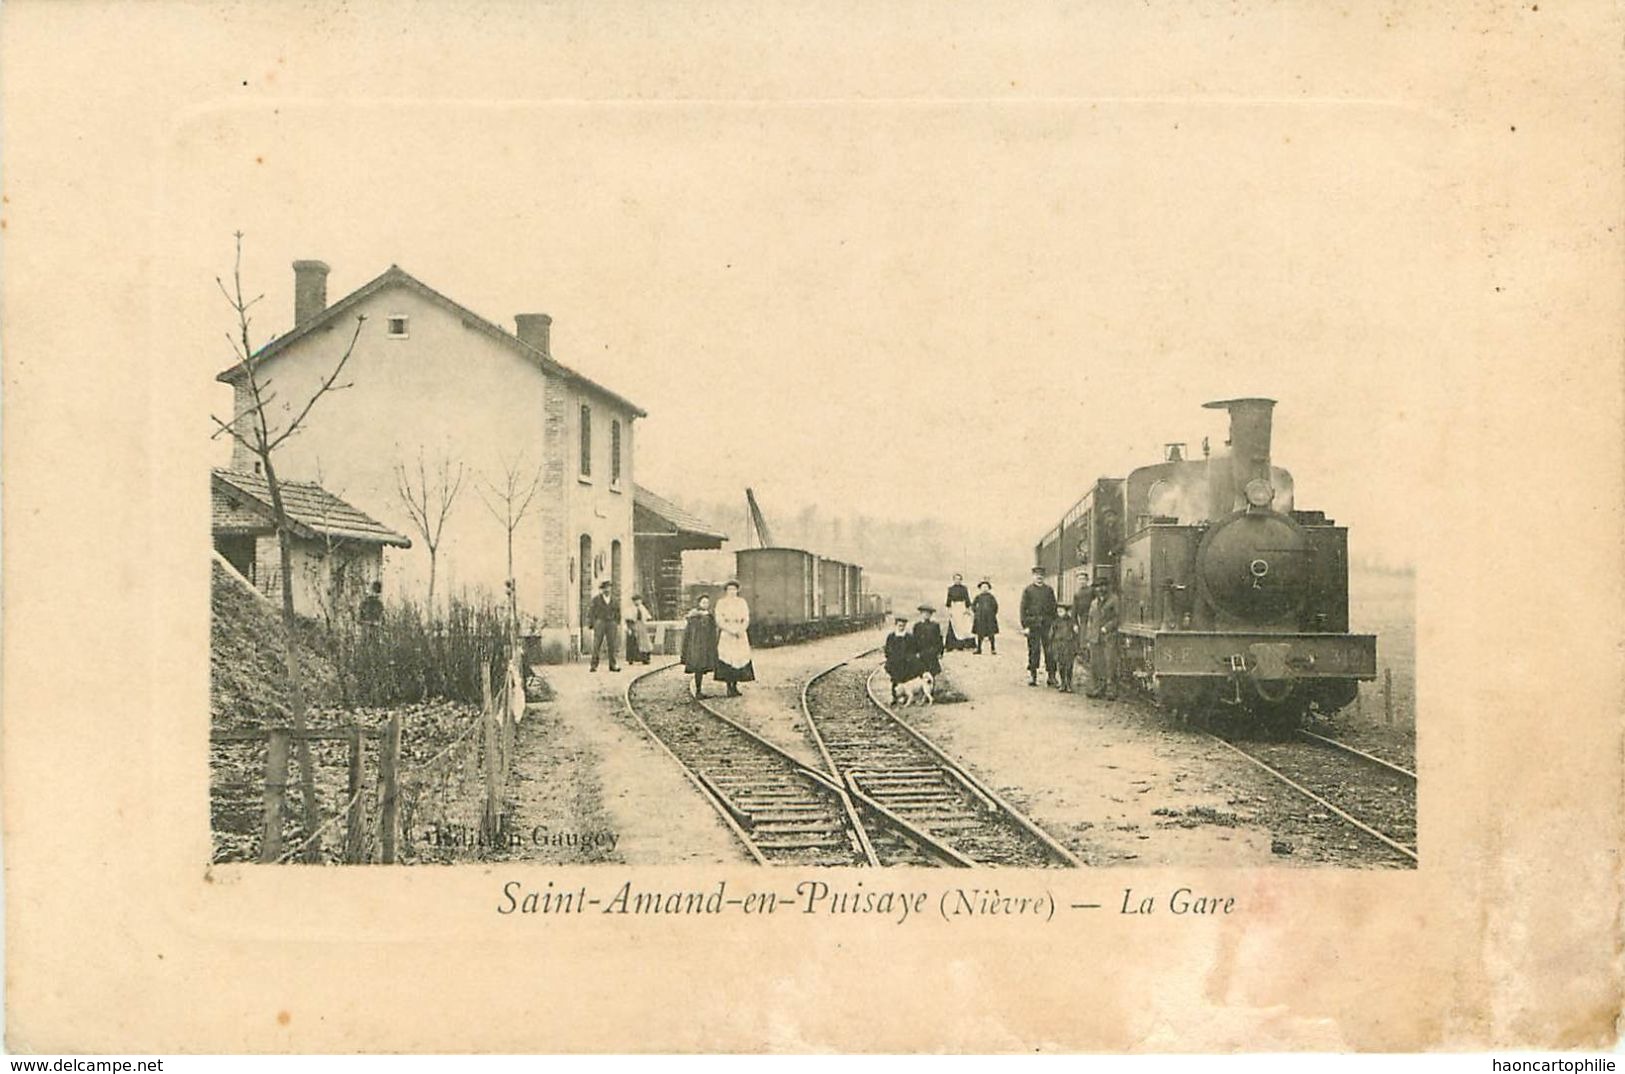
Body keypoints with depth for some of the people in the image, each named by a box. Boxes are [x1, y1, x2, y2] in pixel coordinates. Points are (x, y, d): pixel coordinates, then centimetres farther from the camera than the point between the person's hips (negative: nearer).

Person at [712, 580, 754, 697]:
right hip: (725, 635, -3)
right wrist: (731, 631, -16)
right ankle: (729, 688, -5)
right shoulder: (721, 603, 1)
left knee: (739, 659, -2)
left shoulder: (742, 602, 10)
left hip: (741, 636, 3)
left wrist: (741, 630, -12)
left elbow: (746, 619, 6)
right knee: (727, 661, -8)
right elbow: (719, 621, -6)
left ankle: (735, 686, 6)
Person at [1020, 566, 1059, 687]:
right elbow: (1023, 608, 2)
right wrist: (1025, 625, -6)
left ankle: (1051, 676, 2)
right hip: (1033, 624, -2)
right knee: (1034, 651, 0)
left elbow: (1054, 607, 14)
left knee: (1050, 650, -2)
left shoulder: (1049, 590, 12)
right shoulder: (1027, 590, 5)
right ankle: (1032, 676, 7)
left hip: (1047, 624, 2)